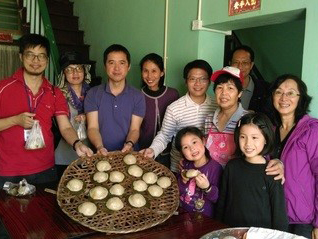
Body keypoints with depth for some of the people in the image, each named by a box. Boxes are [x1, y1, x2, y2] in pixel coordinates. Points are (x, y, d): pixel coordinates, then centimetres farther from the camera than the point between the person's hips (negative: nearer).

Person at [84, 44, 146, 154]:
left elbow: (135, 129, 1)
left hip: (128, 153, 0)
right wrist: (99, 147, -20)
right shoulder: (93, 94, 5)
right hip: (101, 154, 0)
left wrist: (129, 144, -19)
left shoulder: (137, 96, 5)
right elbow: (92, 127, -2)